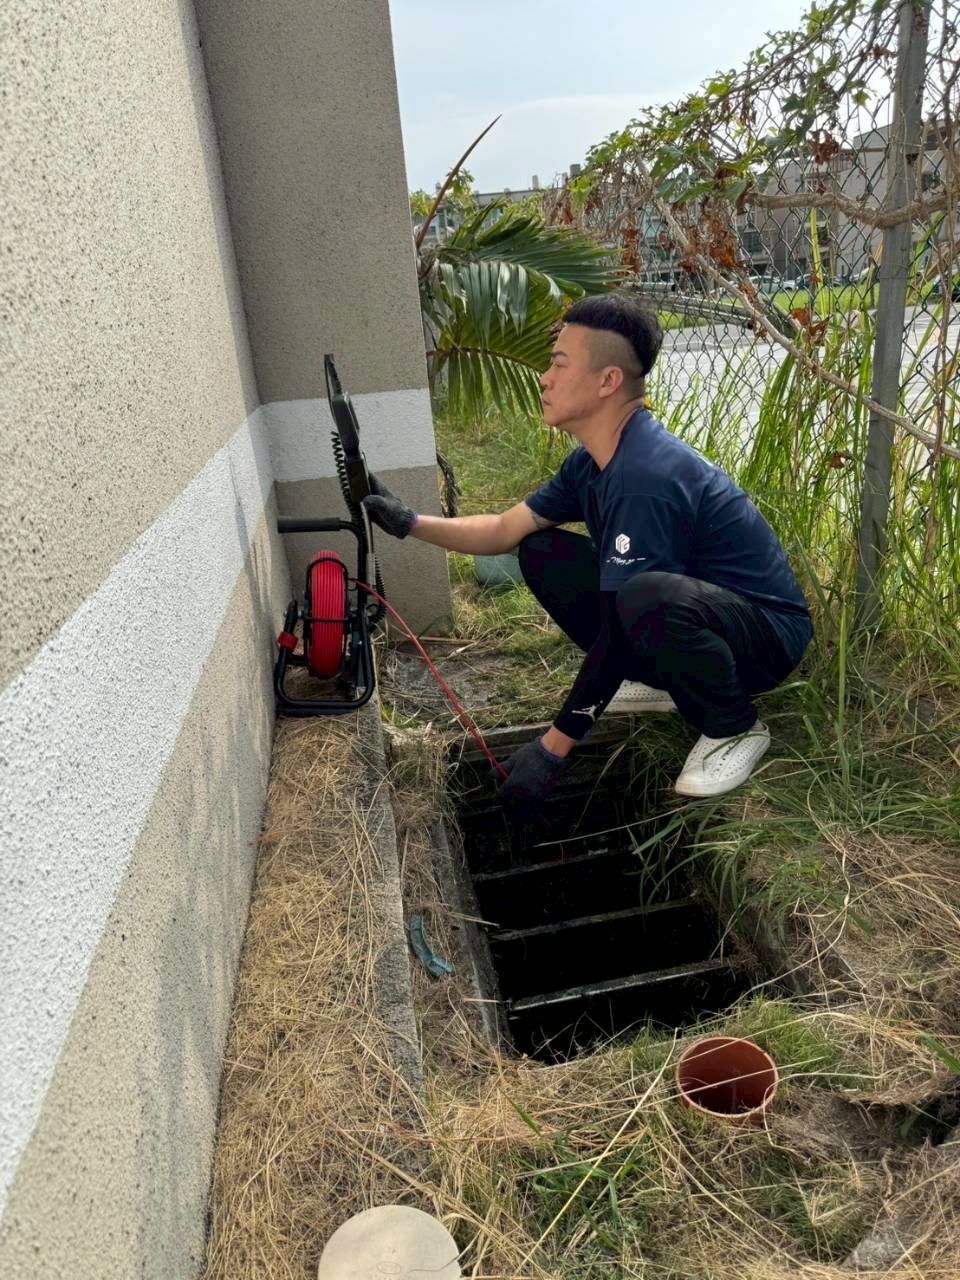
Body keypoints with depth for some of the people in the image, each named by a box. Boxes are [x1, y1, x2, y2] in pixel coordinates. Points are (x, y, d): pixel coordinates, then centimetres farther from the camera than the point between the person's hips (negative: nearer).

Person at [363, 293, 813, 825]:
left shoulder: (647, 476, -30)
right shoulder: (592, 461, 0)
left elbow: (616, 631, -29)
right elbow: (504, 530, 10)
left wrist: (551, 750, -24)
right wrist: (410, 522, 0)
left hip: (768, 632, -8)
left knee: (647, 598, -41)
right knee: (542, 553, 2)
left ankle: (735, 727, -11)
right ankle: (663, 683, 11)